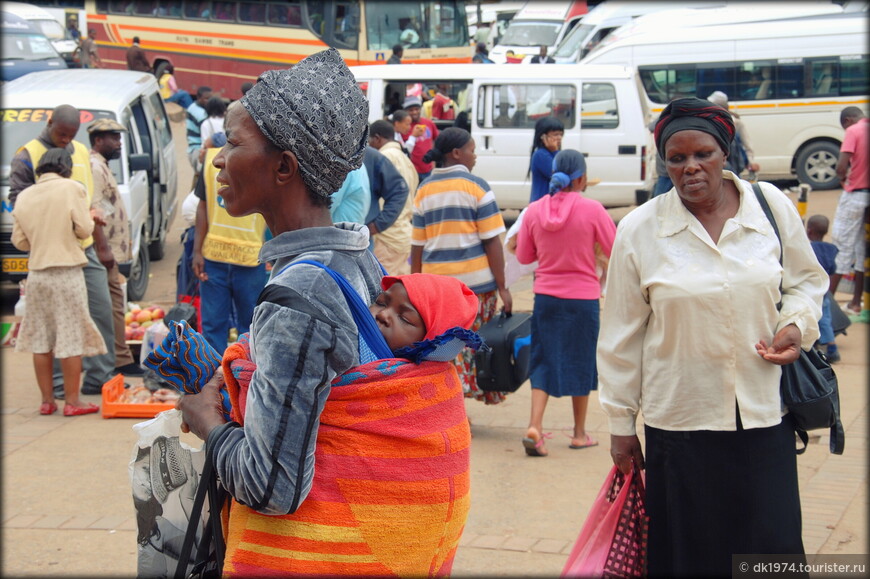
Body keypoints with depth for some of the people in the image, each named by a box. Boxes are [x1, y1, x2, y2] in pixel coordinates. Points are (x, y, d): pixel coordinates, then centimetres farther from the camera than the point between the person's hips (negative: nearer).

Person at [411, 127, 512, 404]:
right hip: (476, 278, -3)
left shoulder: (424, 190, 8)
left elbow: (417, 245, 9)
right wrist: (502, 286, -5)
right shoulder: (477, 187, -4)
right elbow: (492, 241, -7)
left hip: (436, 280, 3)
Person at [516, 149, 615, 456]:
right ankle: (579, 433, 23)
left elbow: (524, 256, 5)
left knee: (543, 362, 10)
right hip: (582, 298, -2)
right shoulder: (592, 210, -13)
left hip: (545, 296, 2)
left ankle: (534, 427, -7)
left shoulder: (534, 210, -4)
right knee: (581, 362, 13)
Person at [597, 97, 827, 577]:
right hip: (680, 419, -1)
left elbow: (807, 280, 15)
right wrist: (620, 424, 4)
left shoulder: (773, 206, 0)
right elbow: (621, 335, 2)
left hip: (765, 414, 1)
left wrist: (797, 324, -6)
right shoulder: (639, 230, -4)